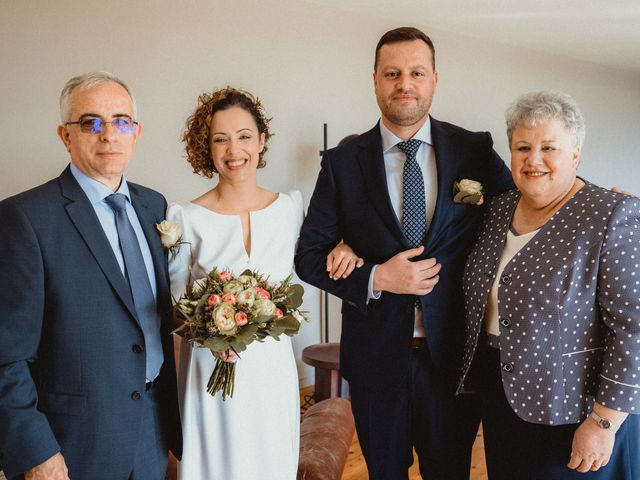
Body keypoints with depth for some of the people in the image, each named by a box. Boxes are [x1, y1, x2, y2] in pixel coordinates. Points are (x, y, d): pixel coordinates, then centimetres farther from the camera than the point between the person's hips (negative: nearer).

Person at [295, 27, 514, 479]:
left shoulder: (476, 151, -4)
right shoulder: (343, 162, -4)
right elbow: (308, 256, -3)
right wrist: (375, 279, -17)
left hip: (455, 355, 0)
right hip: (376, 356, 1)